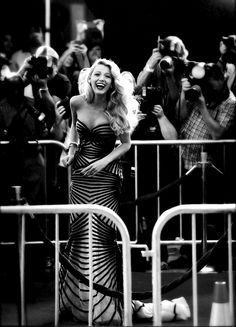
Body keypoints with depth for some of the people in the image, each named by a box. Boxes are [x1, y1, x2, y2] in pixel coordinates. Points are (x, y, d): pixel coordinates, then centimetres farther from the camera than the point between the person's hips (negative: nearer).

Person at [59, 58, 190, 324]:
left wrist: (104, 161, -15)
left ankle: (105, 301, 1)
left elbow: (126, 144, -2)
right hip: (80, 175, 3)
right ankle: (77, 299, 13)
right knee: (79, 233, 3)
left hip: (105, 177, -3)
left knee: (101, 236, -7)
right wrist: (72, 148, 6)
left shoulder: (117, 110, -9)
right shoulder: (76, 103, -1)